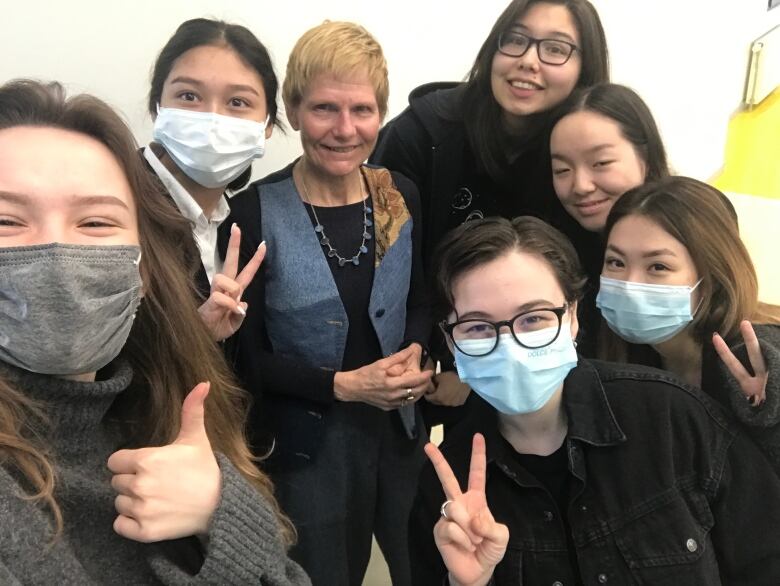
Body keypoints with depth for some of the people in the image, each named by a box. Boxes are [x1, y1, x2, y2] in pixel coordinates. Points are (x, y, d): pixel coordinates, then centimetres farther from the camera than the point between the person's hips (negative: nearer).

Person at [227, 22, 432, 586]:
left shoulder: (402, 196, -4)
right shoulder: (255, 213, -16)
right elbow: (245, 357, -11)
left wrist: (415, 352, -12)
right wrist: (343, 385, -21)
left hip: (399, 431, 4)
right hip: (306, 448, -3)